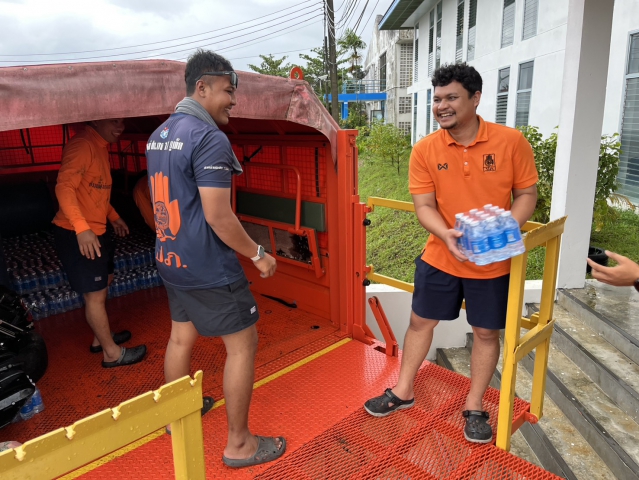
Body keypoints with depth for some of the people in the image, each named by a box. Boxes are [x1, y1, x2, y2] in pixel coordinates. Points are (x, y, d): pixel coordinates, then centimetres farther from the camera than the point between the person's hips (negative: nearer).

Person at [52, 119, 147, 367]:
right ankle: (112, 353, 12)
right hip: (76, 234, -11)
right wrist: (81, 228, -37)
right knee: (96, 294, -1)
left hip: (97, 229, 11)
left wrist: (114, 217, 27)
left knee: (105, 281, 21)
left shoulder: (101, 147, 12)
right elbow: (64, 187, -28)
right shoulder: (82, 144, -18)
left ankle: (101, 338, 37)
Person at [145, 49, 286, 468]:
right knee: (243, 343, 3)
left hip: (172, 259, 9)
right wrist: (257, 254, -12)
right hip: (208, 267, -9)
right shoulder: (209, 138, -20)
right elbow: (218, 216, -24)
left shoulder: (160, 135, 9)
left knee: (181, 336, 22)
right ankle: (239, 444, 15)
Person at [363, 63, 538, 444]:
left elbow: (527, 194, -3)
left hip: (492, 263, -1)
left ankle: (474, 407, 34)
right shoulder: (425, 150, -7)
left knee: (486, 332, 12)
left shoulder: (511, 142, -10)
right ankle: (403, 392, 35)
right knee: (420, 322, 13)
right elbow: (424, 205, -9)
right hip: (439, 257, 1)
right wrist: (446, 234, -28)